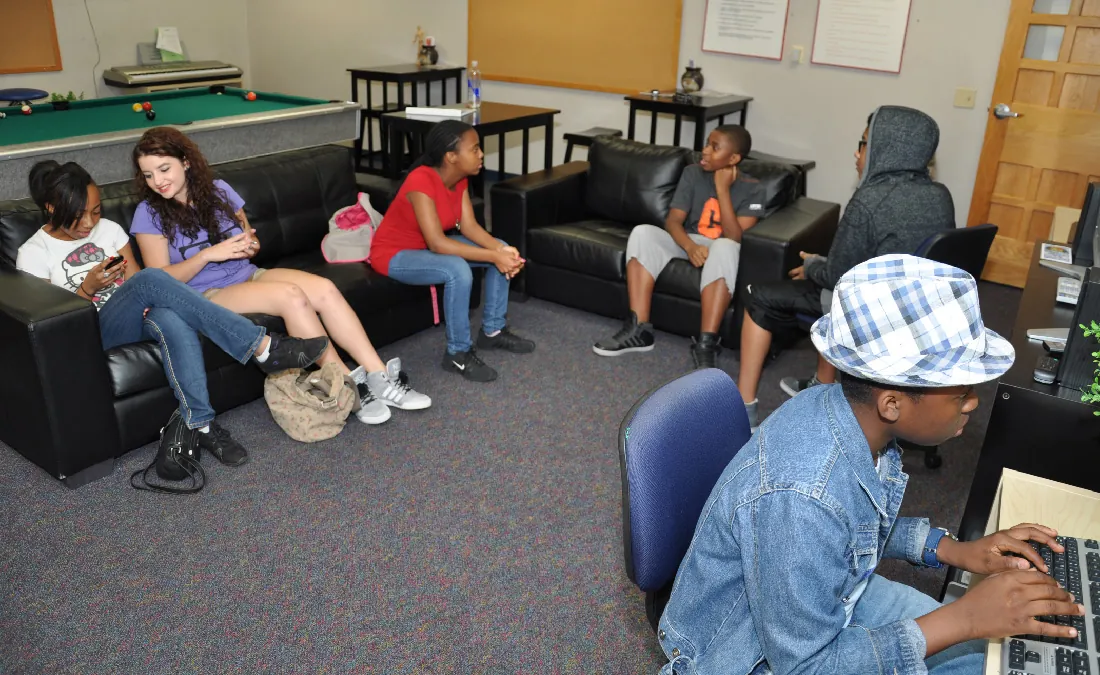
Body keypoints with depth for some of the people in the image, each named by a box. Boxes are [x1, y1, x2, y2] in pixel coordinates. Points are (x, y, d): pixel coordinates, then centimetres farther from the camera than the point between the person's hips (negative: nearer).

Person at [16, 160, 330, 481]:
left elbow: (136, 283, 11)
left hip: (136, 318, 4)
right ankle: (263, 347, -42)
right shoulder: (33, 253, 3)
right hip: (92, 332, -4)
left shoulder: (108, 229, 14)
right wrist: (88, 288, -15)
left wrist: (154, 300, -12)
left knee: (172, 321, -38)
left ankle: (196, 424, -40)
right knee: (151, 279, -35)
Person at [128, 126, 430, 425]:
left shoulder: (218, 190, 6)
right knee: (292, 295, -32)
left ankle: (378, 376, -25)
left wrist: (250, 245, -11)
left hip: (248, 275, 5)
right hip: (206, 295, -5)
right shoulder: (149, 214, -6)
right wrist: (207, 254, -23)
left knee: (325, 288, -23)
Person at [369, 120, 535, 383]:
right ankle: (458, 354, -18)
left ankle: (493, 330, 9)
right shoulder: (421, 182, -31)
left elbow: (469, 226, -8)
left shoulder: (459, 178, -6)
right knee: (458, 270, -35)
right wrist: (493, 257, -36)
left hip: (427, 246, 9)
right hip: (394, 254, -9)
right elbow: (437, 244, -36)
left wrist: (501, 250, -26)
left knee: (502, 249, -3)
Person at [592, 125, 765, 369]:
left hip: (720, 249, -3)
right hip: (689, 244, 3)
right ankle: (639, 329, -30)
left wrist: (722, 189, -23)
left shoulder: (752, 190, -9)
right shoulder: (693, 173, -1)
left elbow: (735, 238, -21)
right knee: (642, 232, -24)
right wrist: (690, 246, -29)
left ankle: (705, 344, -42)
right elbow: (673, 220, -8)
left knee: (725, 247, -39)